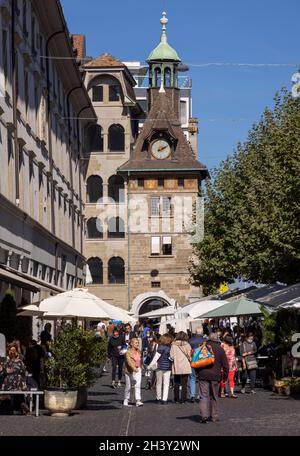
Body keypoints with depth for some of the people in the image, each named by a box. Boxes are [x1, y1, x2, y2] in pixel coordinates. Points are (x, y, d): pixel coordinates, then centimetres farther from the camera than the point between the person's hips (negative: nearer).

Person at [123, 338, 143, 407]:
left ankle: (138, 401, -14)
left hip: (138, 370, 4)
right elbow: (129, 361, -27)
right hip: (130, 371, -4)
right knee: (128, 386, 6)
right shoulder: (128, 352, -13)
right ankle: (126, 401, 22)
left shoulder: (139, 351, 7)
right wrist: (134, 368, -41)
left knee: (137, 386, -8)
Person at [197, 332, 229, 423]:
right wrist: (225, 376, 14)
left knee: (204, 396, -2)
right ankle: (214, 416, 13)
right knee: (214, 396, 11)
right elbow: (225, 364, 4)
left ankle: (204, 415, -17)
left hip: (203, 375, 0)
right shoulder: (220, 349, 4)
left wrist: (198, 372, 19)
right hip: (215, 375, 0)